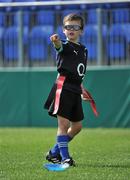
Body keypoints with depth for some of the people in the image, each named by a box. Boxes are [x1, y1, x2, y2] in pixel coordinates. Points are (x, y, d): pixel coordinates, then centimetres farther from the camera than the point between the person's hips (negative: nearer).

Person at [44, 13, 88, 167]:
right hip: (63, 87, -7)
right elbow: (61, 47, -33)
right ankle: (64, 157, -2)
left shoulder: (83, 50, 15)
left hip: (76, 91, 7)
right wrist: (56, 42, -55)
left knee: (77, 126, 11)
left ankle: (54, 153, 23)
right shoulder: (65, 46, -6)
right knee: (64, 123, -10)